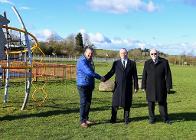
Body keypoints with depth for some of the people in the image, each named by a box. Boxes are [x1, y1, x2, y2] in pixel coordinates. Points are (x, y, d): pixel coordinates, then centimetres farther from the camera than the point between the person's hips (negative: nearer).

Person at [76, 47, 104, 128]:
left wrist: (93, 85, 18)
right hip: (83, 85, -8)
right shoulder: (82, 61, -15)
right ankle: (82, 121, -2)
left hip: (90, 85, 8)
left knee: (88, 103, 10)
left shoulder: (90, 61, 14)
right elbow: (88, 72, -24)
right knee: (83, 103, -8)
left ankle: (86, 119, 19)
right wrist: (99, 77, -18)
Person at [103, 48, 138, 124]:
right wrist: (104, 78, -18)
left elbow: (135, 76, 5)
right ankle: (113, 118, 13)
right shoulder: (116, 63, 7)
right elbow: (111, 73, -1)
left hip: (128, 87, 0)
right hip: (118, 87, 0)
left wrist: (136, 86, 2)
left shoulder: (132, 63, 6)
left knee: (127, 104, 6)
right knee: (115, 103, 2)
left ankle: (126, 119, 18)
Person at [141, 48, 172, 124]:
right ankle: (152, 118, 20)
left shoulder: (164, 62, -1)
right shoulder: (147, 63, 5)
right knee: (151, 103, 7)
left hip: (161, 87, -1)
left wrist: (168, 86, -5)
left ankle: (165, 118, 18)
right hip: (150, 87, 2)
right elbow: (144, 75, 7)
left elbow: (168, 75, -1)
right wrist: (143, 86, 4)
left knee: (162, 103, 6)